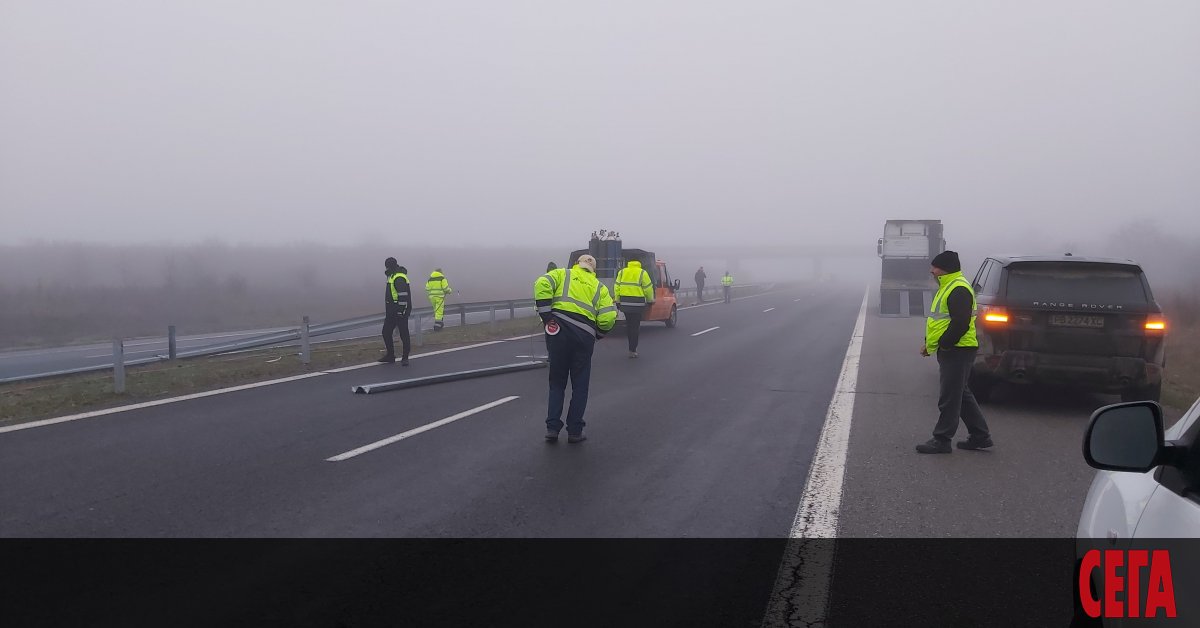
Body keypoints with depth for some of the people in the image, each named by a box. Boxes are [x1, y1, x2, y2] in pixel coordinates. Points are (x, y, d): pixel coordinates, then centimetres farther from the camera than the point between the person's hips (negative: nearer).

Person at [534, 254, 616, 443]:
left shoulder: (562, 274, 15)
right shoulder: (599, 287, 17)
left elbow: (542, 285, -6)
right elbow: (609, 316, 3)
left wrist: (546, 315, -4)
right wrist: (597, 335, 19)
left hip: (560, 329, 0)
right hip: (585, 334, 0)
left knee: (557, 382, 12)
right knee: (580, 385, 11)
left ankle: (552, 428, 5)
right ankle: (574, 431, 10)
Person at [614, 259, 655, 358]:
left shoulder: (622, 272, 7)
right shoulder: (642, 273, -4)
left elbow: (617, 287, 6)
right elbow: (648, 288, -4)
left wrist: (618, 301, 12)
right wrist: (650, 300, 10)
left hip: (625, 302, 4)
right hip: (637, 303, -4)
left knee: (629, 325, 17)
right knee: (635, 326, 0)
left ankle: (632, 347, 24)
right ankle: (632, 350, -1)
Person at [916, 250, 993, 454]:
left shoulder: (958, 289, -17)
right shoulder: (948, 287, 19)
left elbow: (960, 324, -25)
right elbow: (940, 321, 26)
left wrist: (941, 344, -20)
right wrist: (930, 343, 19)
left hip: (956, 352, -11)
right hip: (952, 351, 11)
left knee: (949, 398, -5)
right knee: (961, 395, 16)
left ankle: (941, 440, 0)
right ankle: (980, 436, 23)